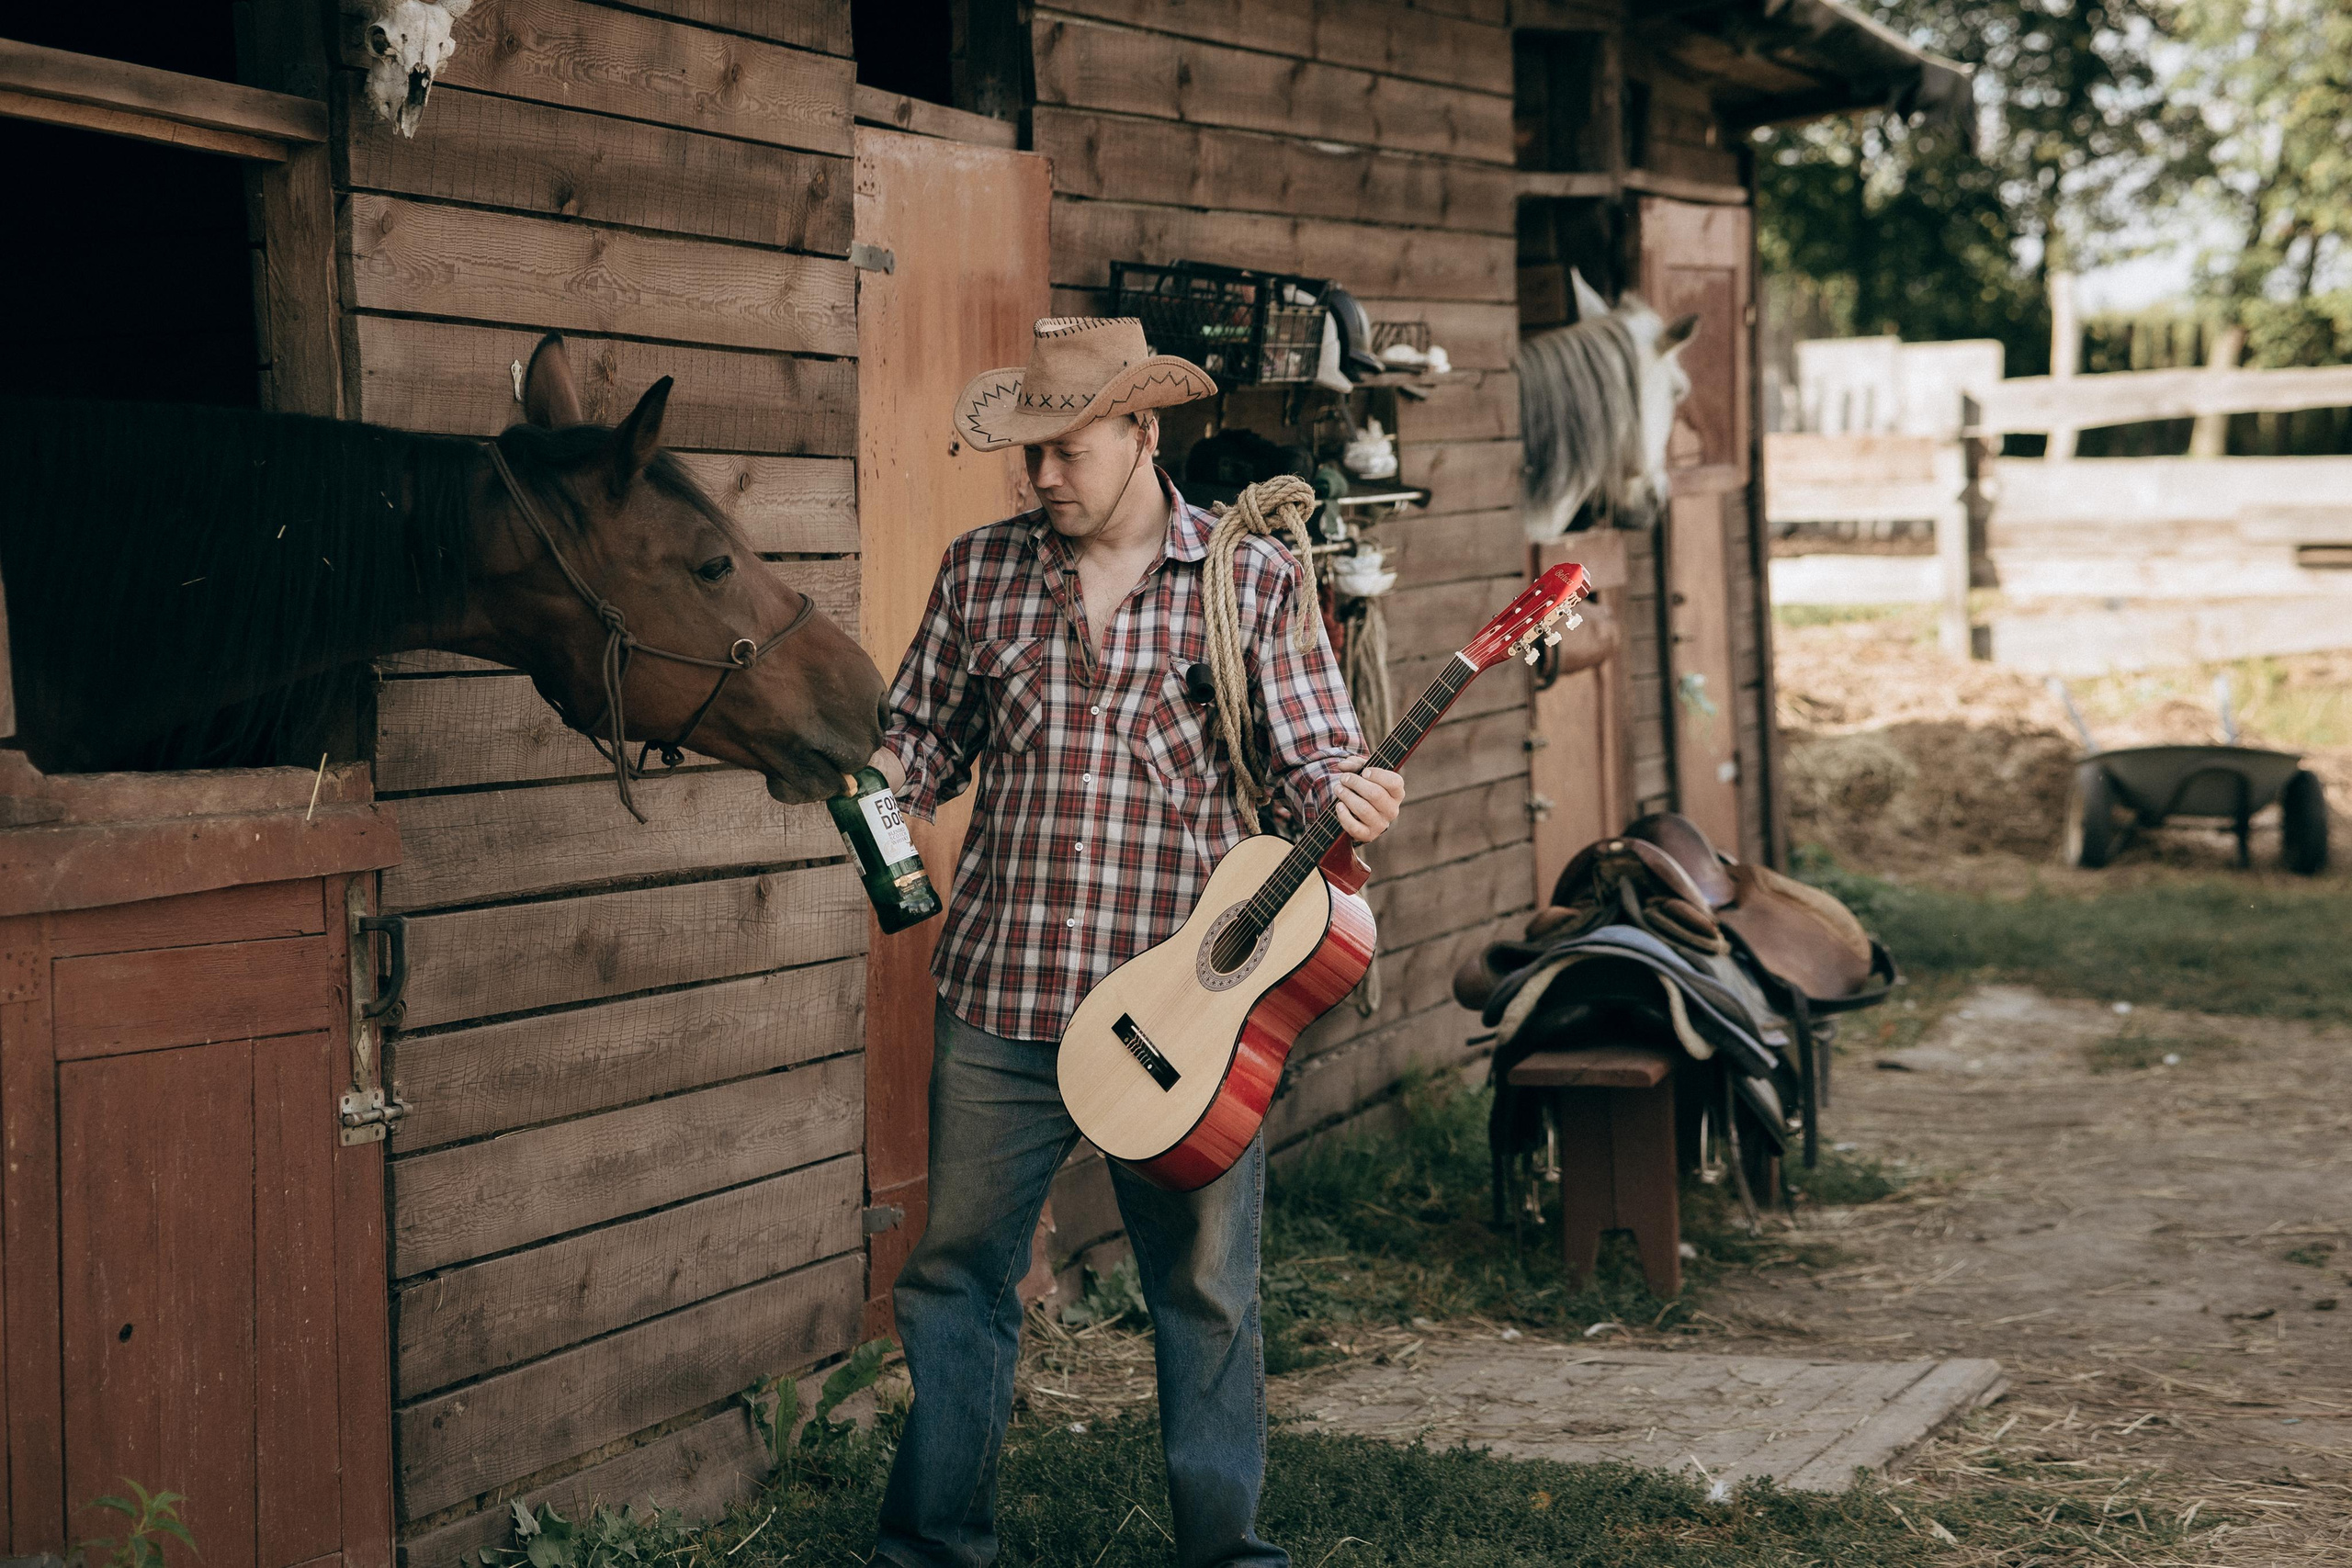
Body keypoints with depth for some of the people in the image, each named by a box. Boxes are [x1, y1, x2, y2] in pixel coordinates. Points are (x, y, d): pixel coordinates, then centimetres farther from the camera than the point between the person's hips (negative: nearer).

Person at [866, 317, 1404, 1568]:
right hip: (1000, 995, 2)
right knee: (956, 1270, 11)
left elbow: (1310, 754, -1)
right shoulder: (980, 570, 7)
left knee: (1207, 1291, 6)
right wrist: (880, 780, -8)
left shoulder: (1254, 580, 1)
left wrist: (1346, 798, -23)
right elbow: (928, 731, 14)